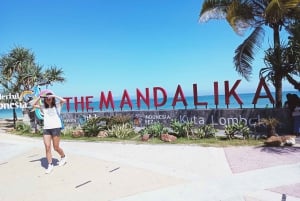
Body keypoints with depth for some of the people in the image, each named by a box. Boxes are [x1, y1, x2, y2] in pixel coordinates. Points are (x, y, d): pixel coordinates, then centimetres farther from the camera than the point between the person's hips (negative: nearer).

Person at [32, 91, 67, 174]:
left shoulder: (57, 105, 4)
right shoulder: (43, 107, 14)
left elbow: (63, 100, -13)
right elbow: (34, 105, 13)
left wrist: (54, 96, -10)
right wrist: (39, 97, 6)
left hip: (56, 128, -3)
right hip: (46, 129, 4)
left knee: (56, 147, 4)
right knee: (47, 147, -5)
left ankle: (63, 157, 32)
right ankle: (50, 165, 4)